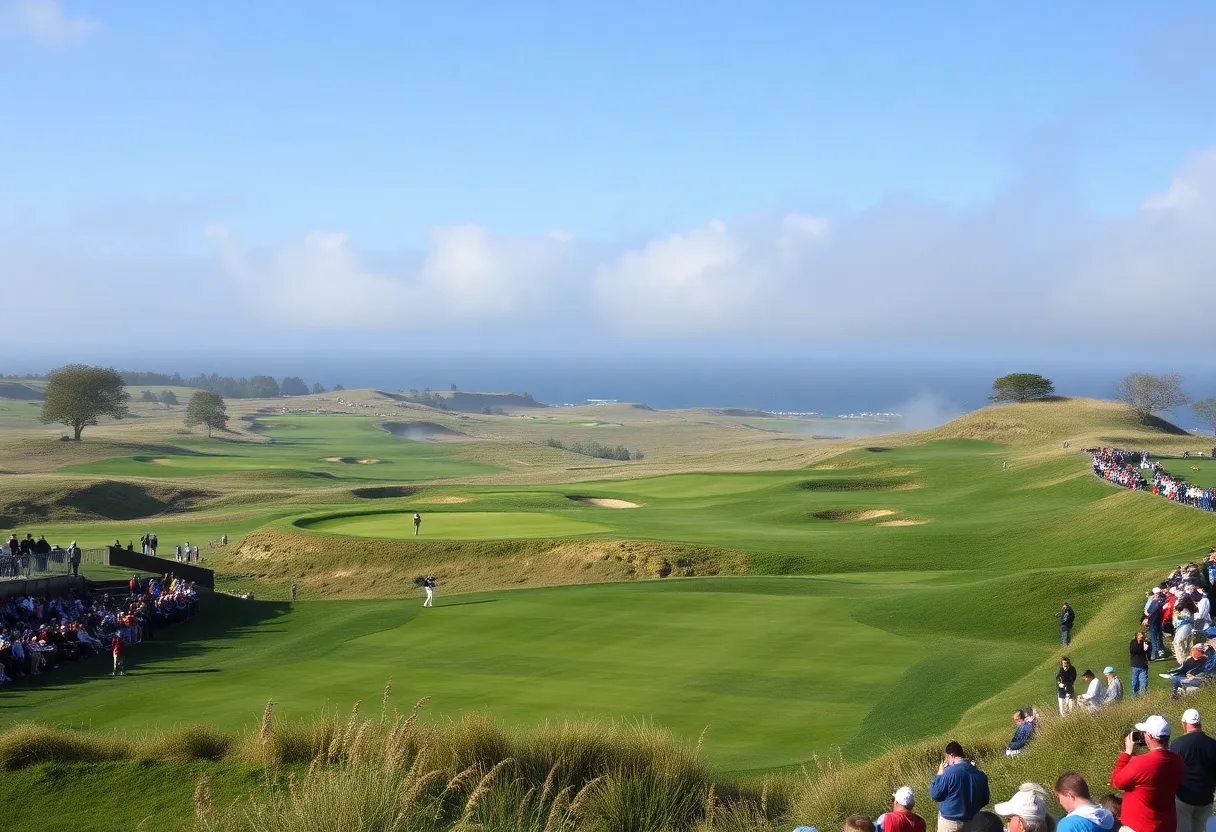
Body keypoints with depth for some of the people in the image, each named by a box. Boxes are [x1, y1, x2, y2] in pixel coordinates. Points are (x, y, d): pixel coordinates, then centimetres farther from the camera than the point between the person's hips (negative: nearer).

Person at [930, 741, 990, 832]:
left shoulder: (949, 772, -19)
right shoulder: (980, 775, -1)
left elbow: (935, 794, -10)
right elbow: (985, 800, 10)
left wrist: (939, 774, 1)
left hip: (950, 824, -5)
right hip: (972, 823, 5)